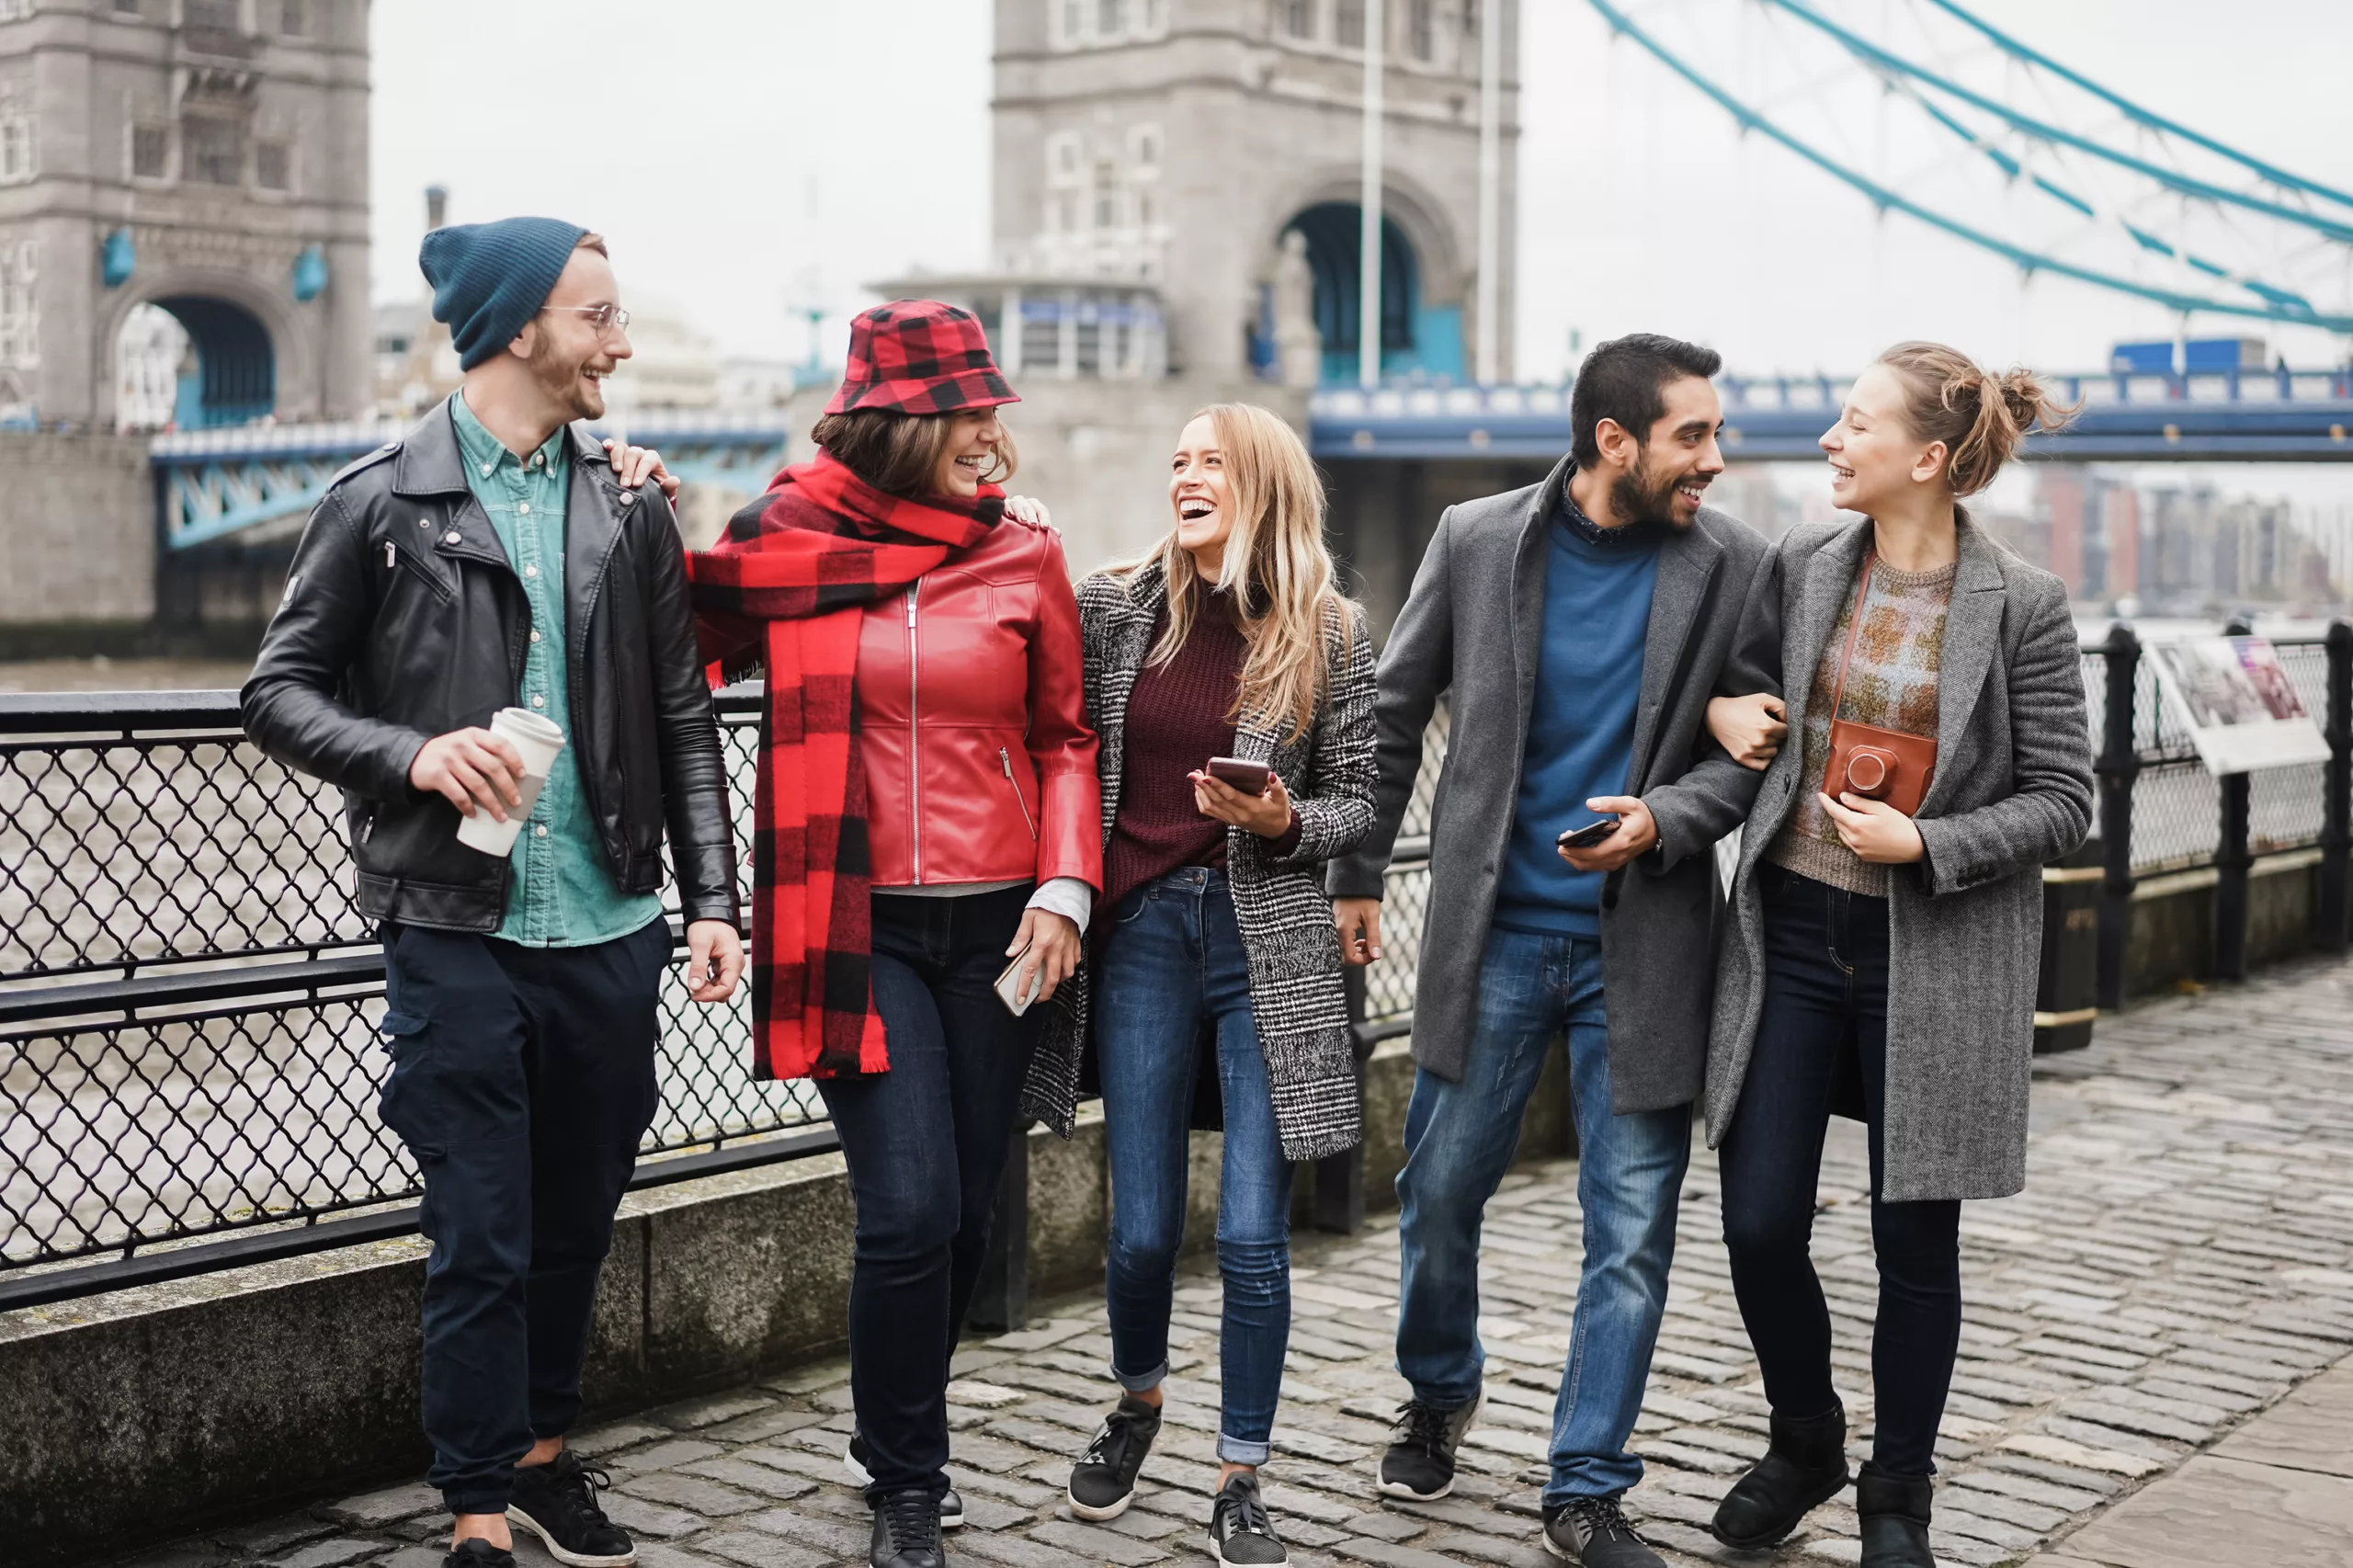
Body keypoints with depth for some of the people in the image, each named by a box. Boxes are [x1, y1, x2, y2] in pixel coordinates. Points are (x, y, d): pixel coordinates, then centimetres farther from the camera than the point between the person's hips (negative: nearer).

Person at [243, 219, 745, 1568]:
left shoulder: (630, 504, 8)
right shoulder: (384, 501, -2)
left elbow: (684, 719, 9)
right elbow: (281, 694, 1)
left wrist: (713, 898, 3)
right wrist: (414, 754, -17)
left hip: (611, 932, 4)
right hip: (459, 935, -4)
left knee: (577, 1220, 15)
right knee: (482, 1239, 1)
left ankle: (542, 1451, 34)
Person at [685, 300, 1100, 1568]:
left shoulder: (1023, 552, 5)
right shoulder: (786, 536, 1)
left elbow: (1065, 737, 9)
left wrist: (1065, 887, -3)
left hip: (994, 927, 3)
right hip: (857, 927, -2)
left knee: (964, 1213, 10)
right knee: (908, 1210, -12)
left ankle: (897, 1443, 36)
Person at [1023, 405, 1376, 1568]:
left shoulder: (1329, 637, 1)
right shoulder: (1112, 609, 4)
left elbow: (1360, 799, 4)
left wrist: (1282, 822, -14)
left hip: (1268, 940, -1)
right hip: (1142, 933, 1)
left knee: (1252, 1236, 0)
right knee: (1142, 1229, 7)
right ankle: (1136, 1404, 37)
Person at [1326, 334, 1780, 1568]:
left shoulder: (1734, 568, -3)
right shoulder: (1477, 541, -2)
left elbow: (1753, 750, 2)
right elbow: (1394, 713, 7)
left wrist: (1663, 818, -17)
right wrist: (1356, 874, 9)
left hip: (1642, 945, 0)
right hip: (1494, 931, 1)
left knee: (1631, 1232, 2)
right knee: (1439, 1188, 11)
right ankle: (1439, 1393, 39)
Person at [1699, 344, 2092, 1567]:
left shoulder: (2023, 606, -8)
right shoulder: (1804, 561, 2)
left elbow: (2062, 800, -5)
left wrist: (1924, 844, -18)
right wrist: (1719, 705, -1)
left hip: (1934, 955, -3)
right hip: (1792, 933, 3)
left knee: (1915, 1241, 7)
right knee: (1759, 1222, 4)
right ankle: (1804, 1439, 31)